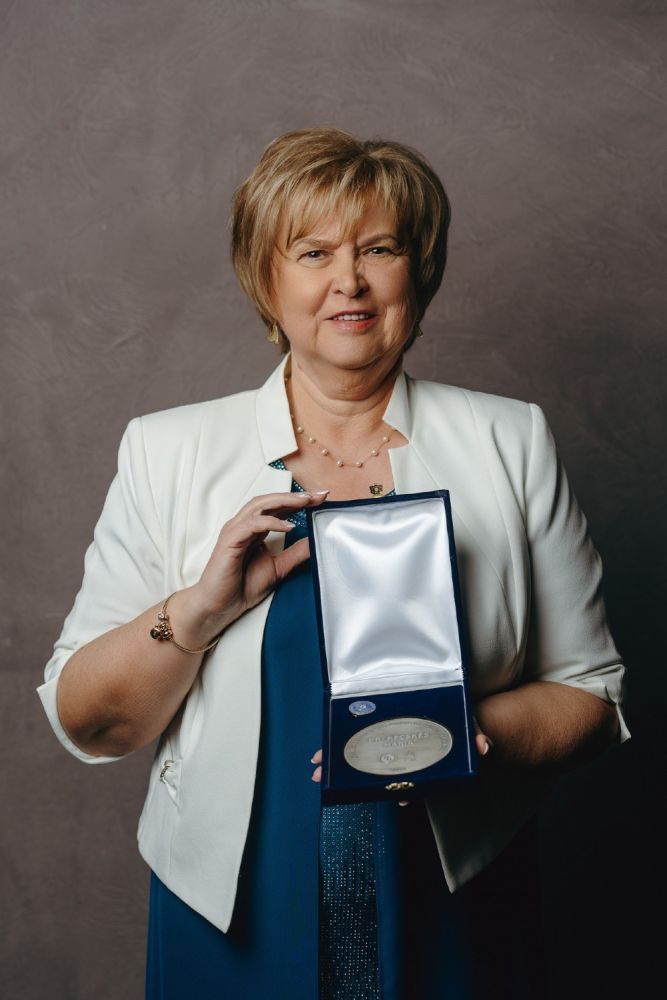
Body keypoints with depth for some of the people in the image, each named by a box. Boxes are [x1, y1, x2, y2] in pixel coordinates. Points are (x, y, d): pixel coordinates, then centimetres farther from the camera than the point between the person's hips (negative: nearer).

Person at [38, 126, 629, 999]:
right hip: (234, 924, 0)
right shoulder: (169, 451, -3)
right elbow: (86, 727, -3)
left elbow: (589, 691, 0)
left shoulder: (511, 442, -2)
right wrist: (204, 605, -20)